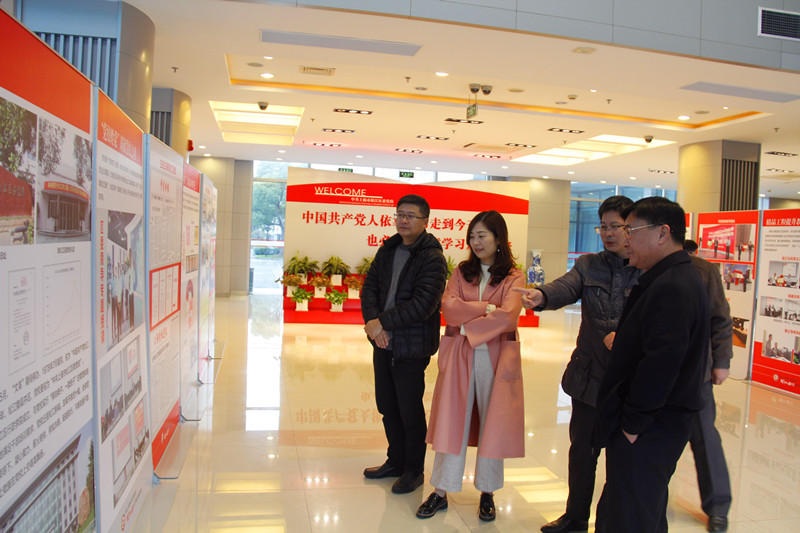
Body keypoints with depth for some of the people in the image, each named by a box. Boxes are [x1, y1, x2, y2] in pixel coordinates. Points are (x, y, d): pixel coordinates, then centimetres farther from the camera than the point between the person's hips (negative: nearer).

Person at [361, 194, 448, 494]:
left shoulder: (432, 258, -14)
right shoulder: (388, 250, 8)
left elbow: (423, 304, -22)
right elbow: (370, 285, 5)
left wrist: (383, 322, -18)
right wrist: (372, 321, -12)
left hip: (411, 348, -7)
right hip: (383, 343, 7)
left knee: (410, 412, 6)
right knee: (387, 407, 18)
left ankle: (414, 470, 26)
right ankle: (395, 461, 37)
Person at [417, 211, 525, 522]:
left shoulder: (514, 277, 0)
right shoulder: (461, 272, 9)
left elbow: (507, 316, -15)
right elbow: (448, 306, -5)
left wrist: (466, 327, -13)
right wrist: (486, 308, -14)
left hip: (496, 356, -2)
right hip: (459, 355, 2)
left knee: (492, 423, 7)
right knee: (452, 420, 4)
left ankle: (487, 493, 24)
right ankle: (440, 492, 16)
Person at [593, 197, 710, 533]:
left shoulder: (672, 288, -22)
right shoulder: (675, 279, 12)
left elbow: (661, 363, -28)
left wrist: (632, 424, -20)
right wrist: (622, 340, 7)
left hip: (647, 432, -11)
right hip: (655, 426, 11)